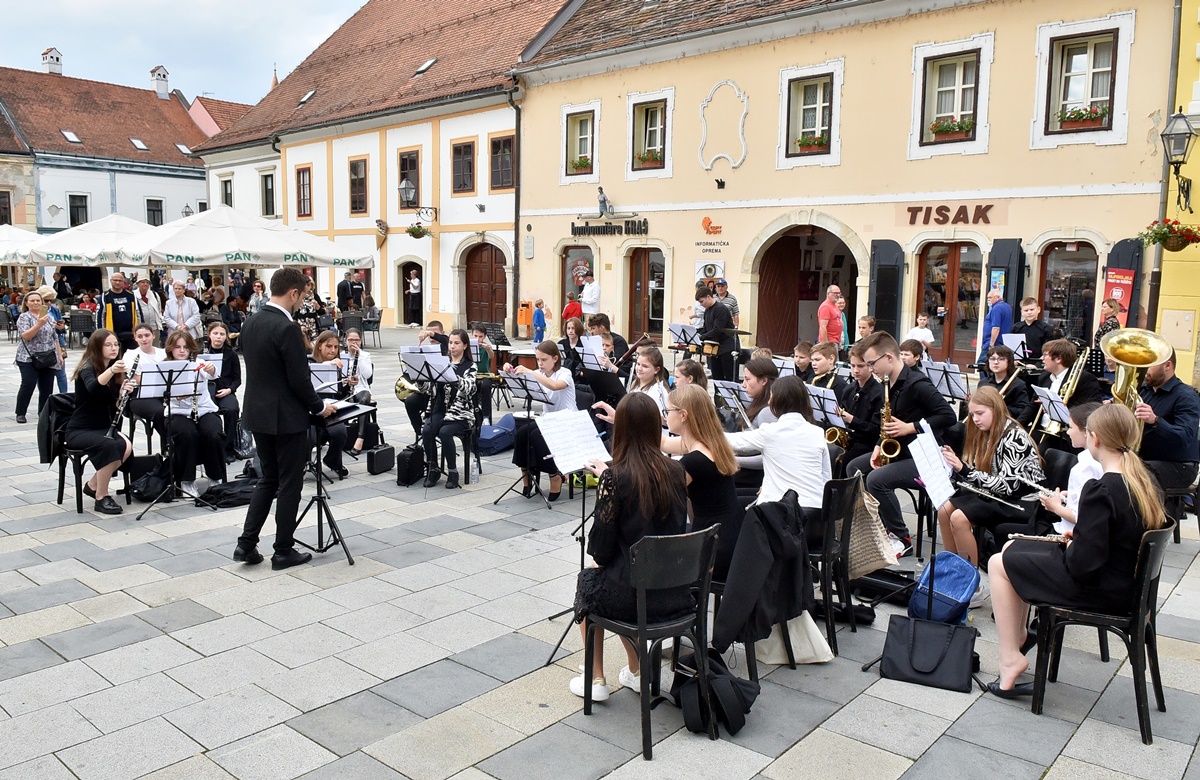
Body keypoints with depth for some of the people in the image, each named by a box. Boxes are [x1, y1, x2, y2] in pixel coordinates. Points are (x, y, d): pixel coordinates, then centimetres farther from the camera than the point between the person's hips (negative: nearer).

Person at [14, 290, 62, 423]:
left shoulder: (48, 316, 13)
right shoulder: (24, 317, -3)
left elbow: (54, 337, 18)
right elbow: (25, 336, -17)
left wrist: (60, 354, 14)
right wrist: (39, 324, -27)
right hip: (29, 358, -4)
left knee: (47, 387, 2)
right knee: (28, 385, -11)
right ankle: (20, 413, 0)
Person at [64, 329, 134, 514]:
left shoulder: (116, 369, 8)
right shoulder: (87, 367, -12)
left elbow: (115, 404, 4)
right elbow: (92, 388, -37)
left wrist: (123, 390, -17)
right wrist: (110, 371, -54)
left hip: (104, 428, 6)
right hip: (79, 430, -6)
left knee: (126, 447, -26)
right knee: (109, 446, -35)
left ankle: (93, 484, -4)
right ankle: (102, 497, -21)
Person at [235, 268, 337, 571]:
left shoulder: (251, 323, 6)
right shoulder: (287, 328, -21)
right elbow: (299, 379, -20)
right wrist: (319, 407, -3)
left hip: (258, 414, 8)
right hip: (286, 418, -8)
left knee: (268, 479, 19)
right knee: (289, 485, 5)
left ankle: (246, 544, 18)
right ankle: (284, 551, 14)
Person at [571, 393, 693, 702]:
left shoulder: (614, 478, -18)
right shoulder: (676, 471, -3)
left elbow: (601, 551, -12)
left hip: (634, 597, -5)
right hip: (677, 593, 5)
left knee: (587, 579, 28)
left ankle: (595, 680, 30)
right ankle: (636, 672, 37)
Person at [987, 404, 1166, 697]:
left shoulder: (1101, 490, -28)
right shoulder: (1143, 481, -2)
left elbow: (1083, 564, -28)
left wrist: (1070, 546, -8)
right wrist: (1079, 537, 5)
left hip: (1101, 590, -9)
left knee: (999, 564, 2)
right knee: (1013, 546, 19)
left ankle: (1010, 660, 5)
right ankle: (1018, 634, 27)